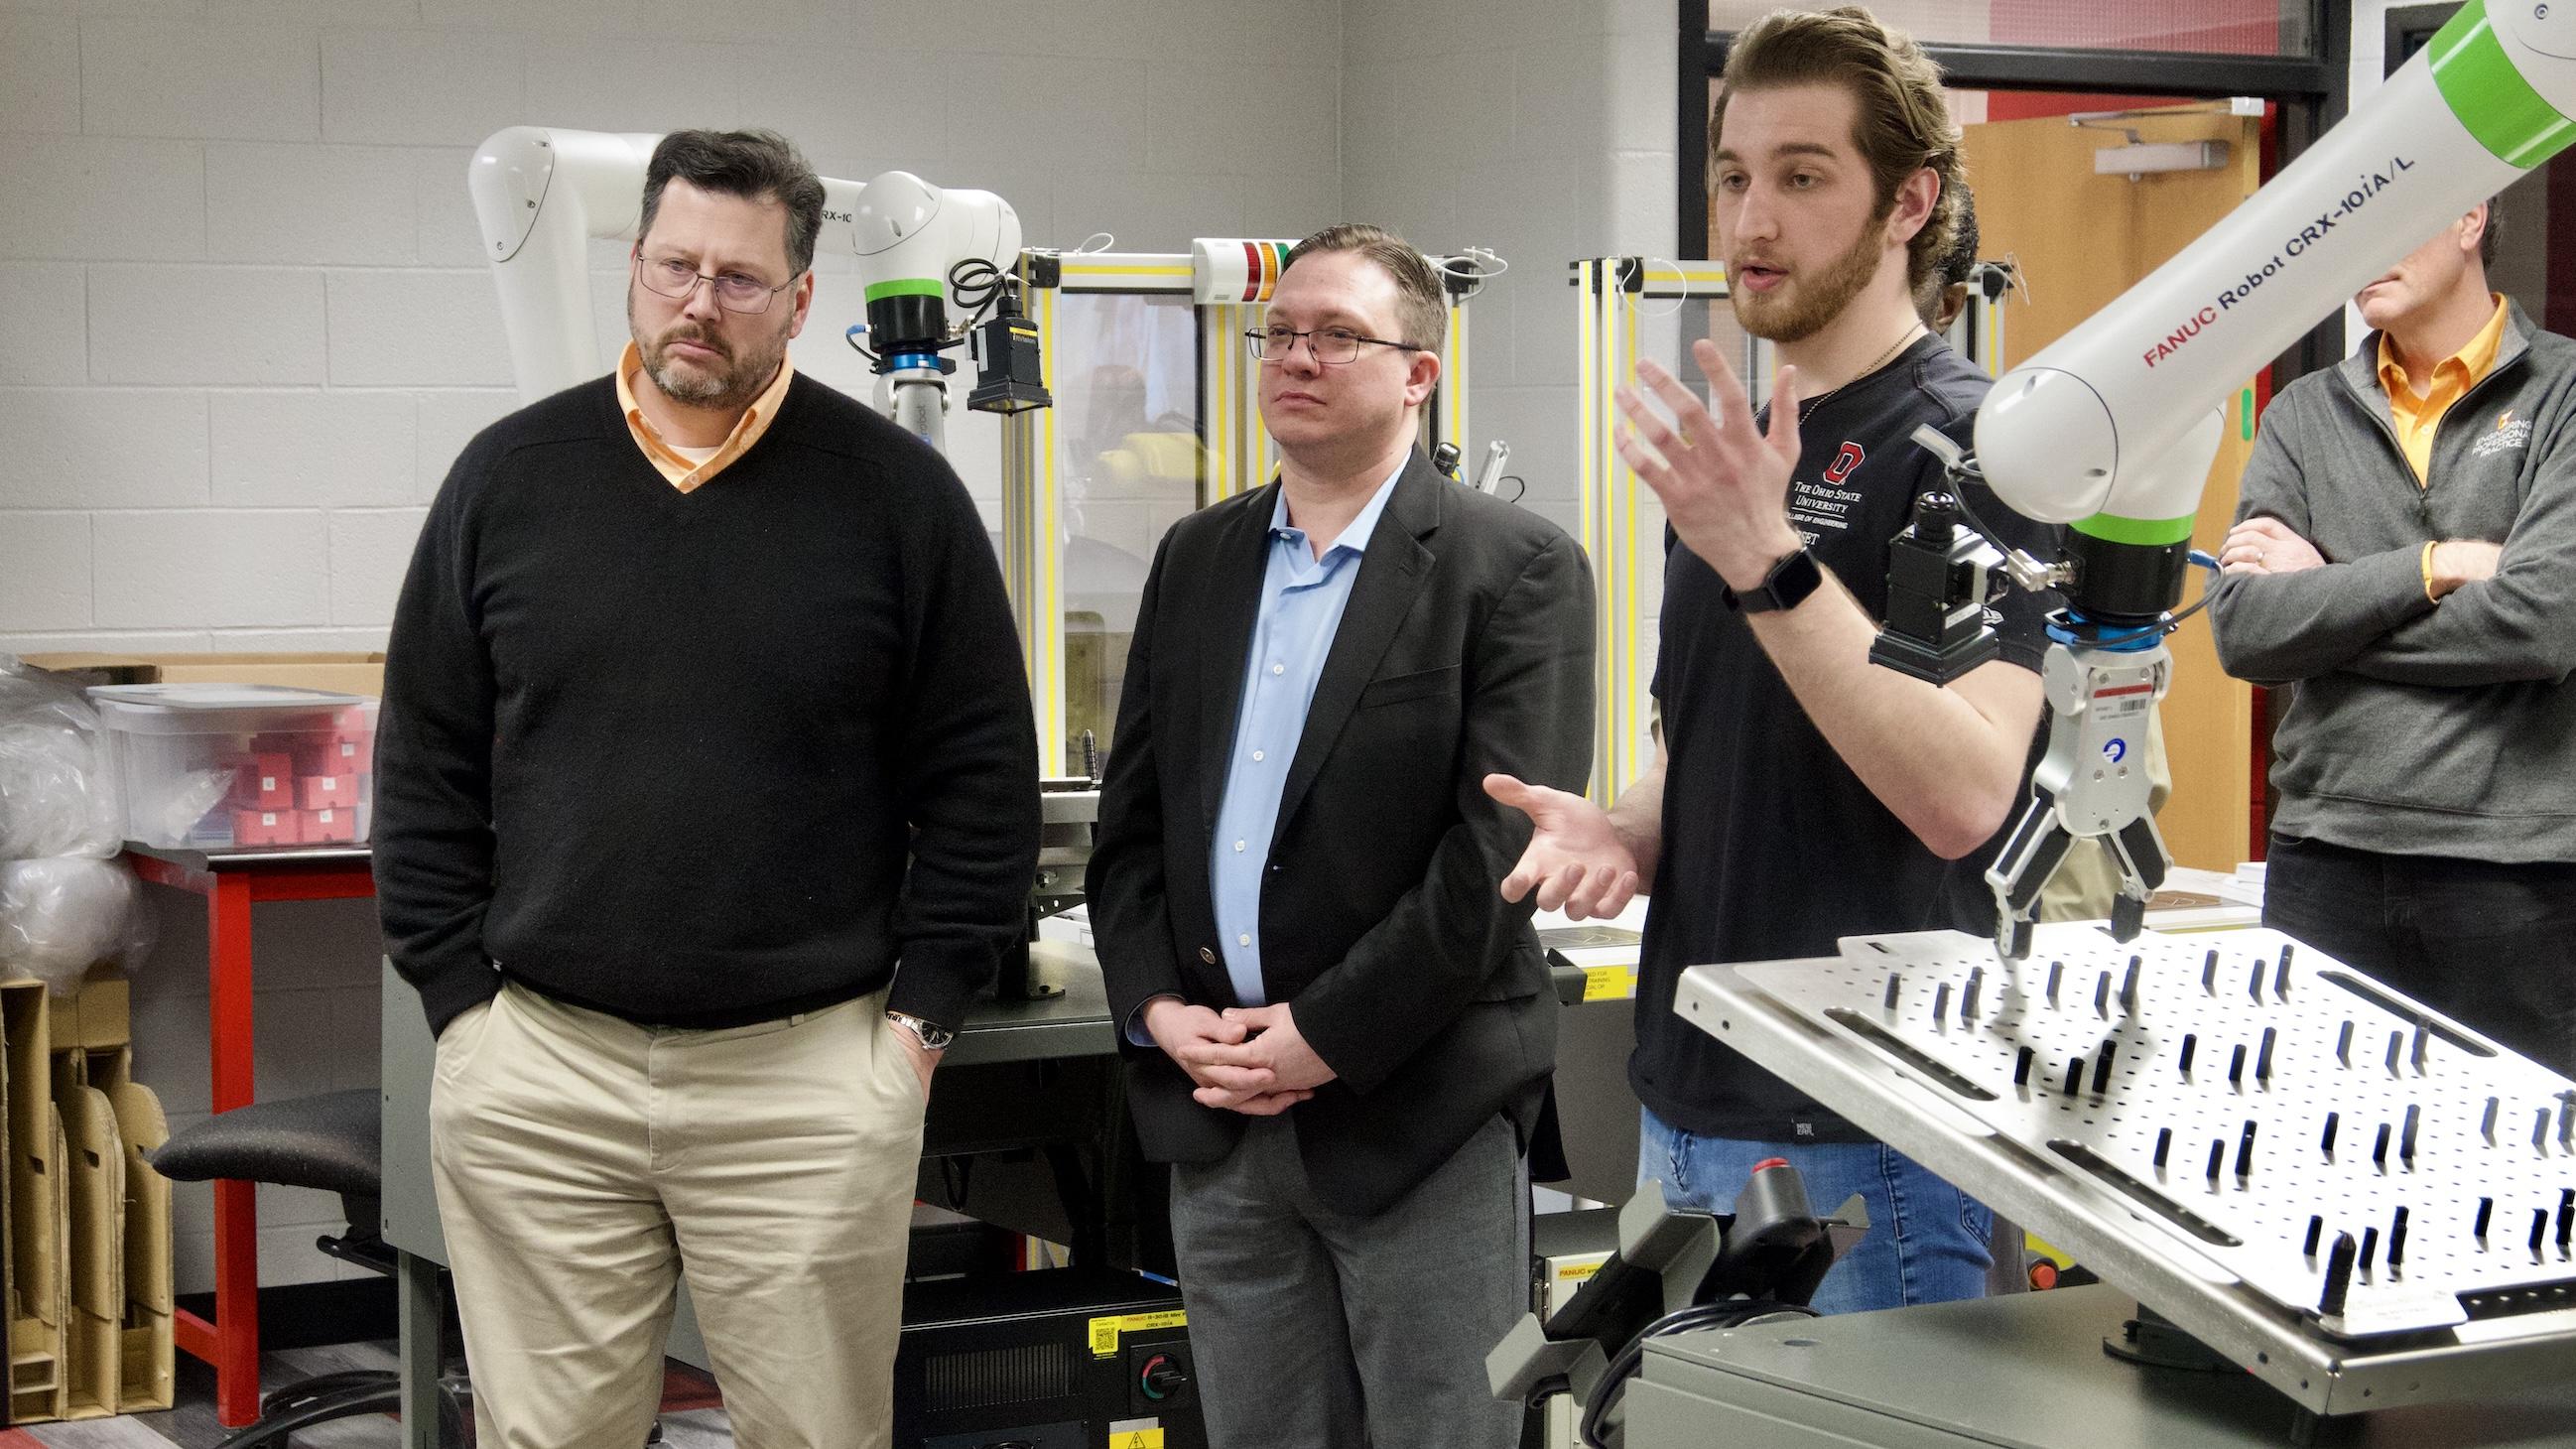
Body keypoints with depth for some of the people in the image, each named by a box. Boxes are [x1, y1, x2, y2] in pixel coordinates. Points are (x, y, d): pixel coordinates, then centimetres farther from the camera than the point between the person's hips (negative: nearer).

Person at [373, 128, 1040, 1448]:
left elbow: (981, 776, 4)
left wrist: (920, 1006, -1)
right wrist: (459, 997, 3)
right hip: (535, 1066, 2)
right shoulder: (511, 476, 6)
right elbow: (425, 766, 10)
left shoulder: (895, 492, 1)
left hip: (812, 1077, -1)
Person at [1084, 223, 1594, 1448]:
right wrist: (1159, 1010, -2)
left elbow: (1501, 847, -14)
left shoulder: (1515, 569, -6)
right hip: (1216, 1118, 5)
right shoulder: (1196, 558, 13)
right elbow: (1130, 819, 13)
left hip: (1419, 1116, -5)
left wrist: (1328, 1036, -15)